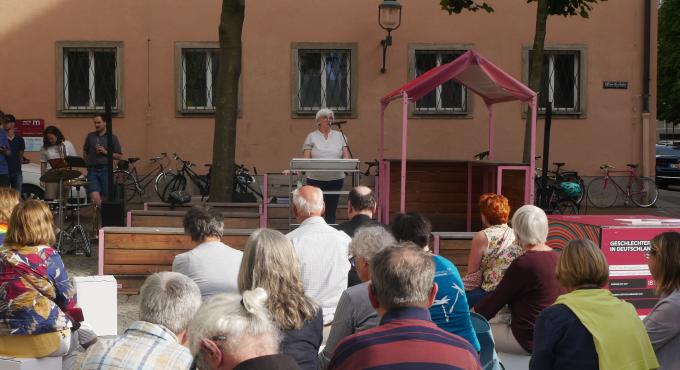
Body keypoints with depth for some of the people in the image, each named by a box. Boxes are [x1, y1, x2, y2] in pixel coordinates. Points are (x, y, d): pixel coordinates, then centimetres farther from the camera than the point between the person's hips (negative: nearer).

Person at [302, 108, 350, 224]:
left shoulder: (339, 136, 12)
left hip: (335, 178, 2)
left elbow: (346, 156, 6)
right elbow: (306, 158, -1)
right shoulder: (311, 136, 6)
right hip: (315, 179, -2)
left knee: (331, 210, 4)